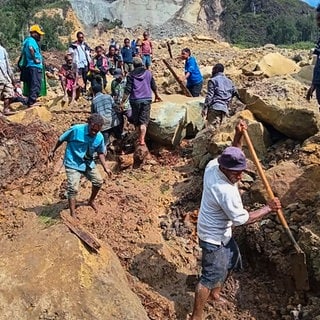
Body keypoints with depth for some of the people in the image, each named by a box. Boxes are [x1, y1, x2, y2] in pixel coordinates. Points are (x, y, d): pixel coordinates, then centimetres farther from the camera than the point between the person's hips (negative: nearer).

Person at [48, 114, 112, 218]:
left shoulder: (100, 137, -10)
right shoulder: (76, 129, -24)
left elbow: (100, 153, 7)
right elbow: (61, 139, -8)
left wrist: (105, 167, -1)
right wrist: (53, 151, 3)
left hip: (88, 163, 5)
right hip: (73, 163, -5)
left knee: (98, 181, 11)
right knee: (73, 189, -12)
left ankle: (91, 201, 37)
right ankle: (73, 214, -2)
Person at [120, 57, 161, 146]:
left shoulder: (131, 75, -1)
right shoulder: (148, 73, 7)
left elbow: (127, 90, -8)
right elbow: (153, 86, 16)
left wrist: (122, 102, -5)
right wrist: (157, 96, 33)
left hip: (135, 100, -1)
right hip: (146, 99, 1)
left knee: (136, 121, 15)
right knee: (144, 121, -2)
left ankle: (140, 138, 25)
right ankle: (142, 139, -16)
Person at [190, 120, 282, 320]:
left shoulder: (213, 165, -13)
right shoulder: (226, 191, -36)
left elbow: (233, 156, 9)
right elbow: (243, 219, -25)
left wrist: (238, 136, -7)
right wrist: (269, 208, -16)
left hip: (221, 232, 10)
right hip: (214, 237, -10)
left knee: (232, 260, 28)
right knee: (211, 276, 1)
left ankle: (215, 293, 48)